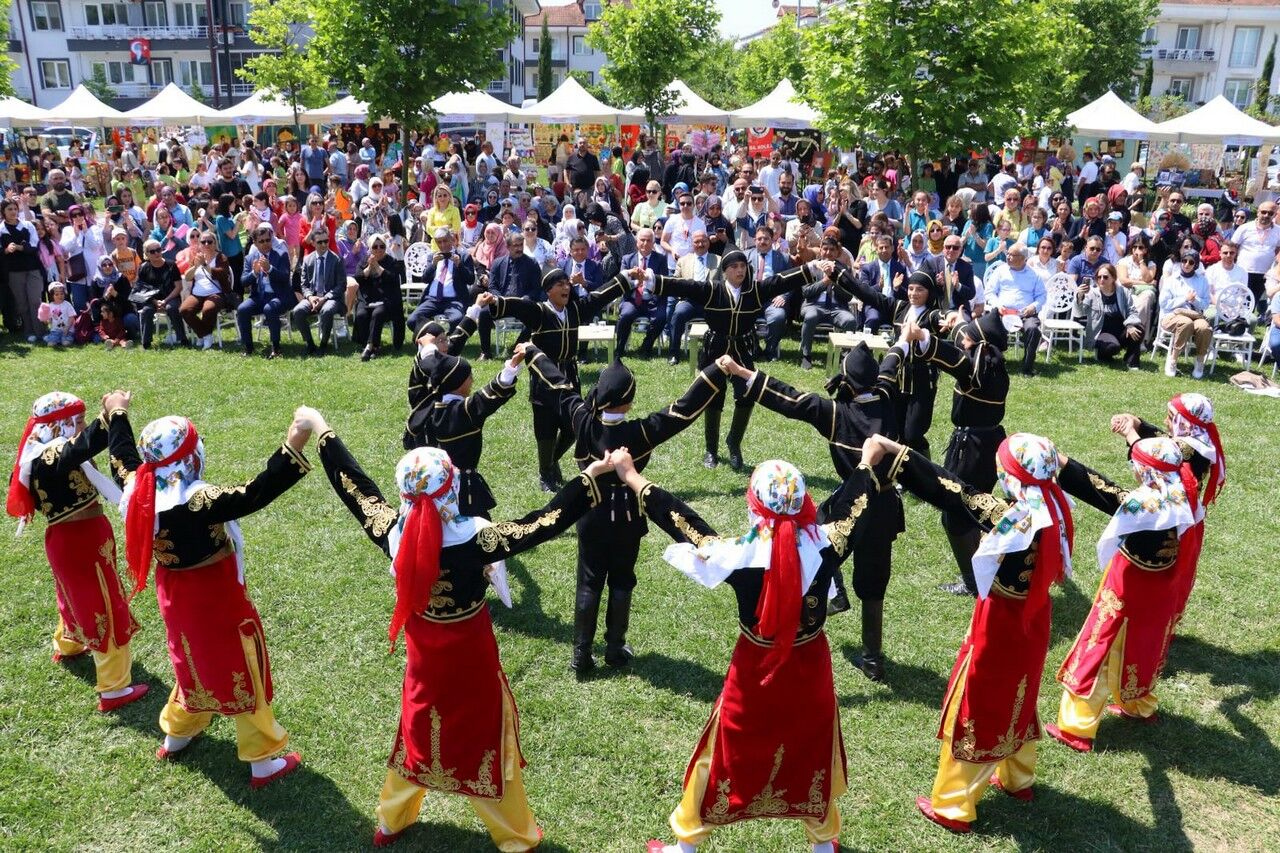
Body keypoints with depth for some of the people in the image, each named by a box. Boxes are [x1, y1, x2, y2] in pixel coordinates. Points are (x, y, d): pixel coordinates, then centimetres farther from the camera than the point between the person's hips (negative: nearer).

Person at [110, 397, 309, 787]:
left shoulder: (140, 489, -10)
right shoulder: (198, 501, -32)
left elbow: (123, 456, 10)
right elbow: (254, 495, -42)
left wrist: (118, 415, 27)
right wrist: (292, 449, -47)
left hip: (174, 594, 7)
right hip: (216, 598, -7)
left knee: (196, 663, 30)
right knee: (241, 672, 6)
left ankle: (176, 734, 49)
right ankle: (263, 762, 17)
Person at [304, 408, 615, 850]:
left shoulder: (394, 532, -21)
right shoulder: (476, 539, -32)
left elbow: (353, 486, -8)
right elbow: (547, 521, -30)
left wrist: (323, 432, 5)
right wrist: (592, 475, -27)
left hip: (424, 655, 4)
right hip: (471, 657, -3)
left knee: (417, 731, 26)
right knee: (486, 739, 15)